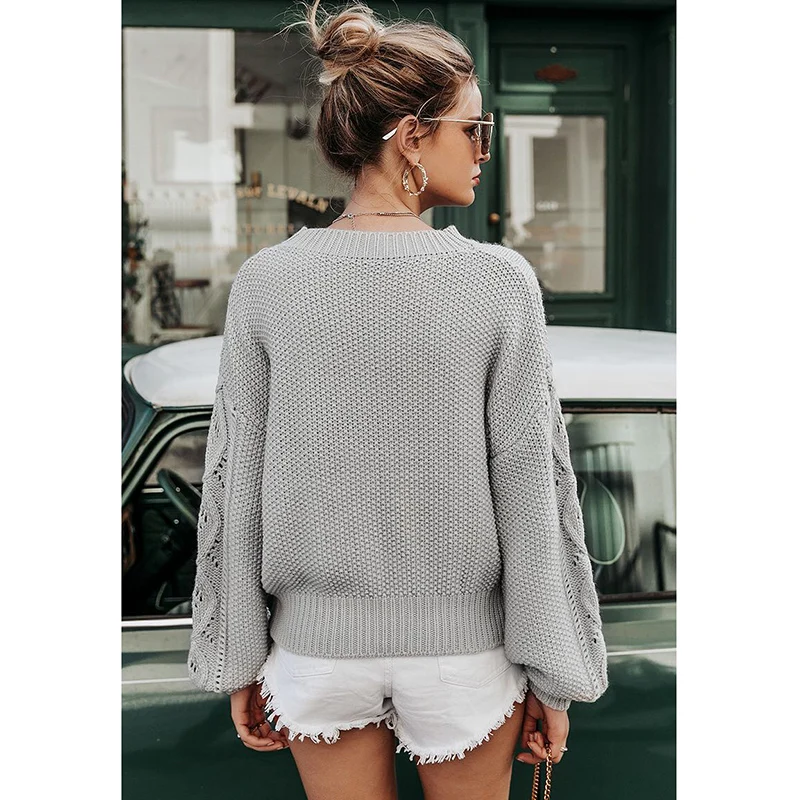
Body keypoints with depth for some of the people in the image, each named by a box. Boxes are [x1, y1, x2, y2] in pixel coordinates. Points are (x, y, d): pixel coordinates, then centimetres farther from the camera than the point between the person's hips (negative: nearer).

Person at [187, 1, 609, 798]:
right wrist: (555, 676, -1)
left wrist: (239, 663, 5)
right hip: (463, 644, -1)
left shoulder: (266, 283, -9)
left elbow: (235, 486, -5)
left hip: (319, 642, 2)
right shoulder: (498, 282, -14)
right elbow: (530, 495, -12)